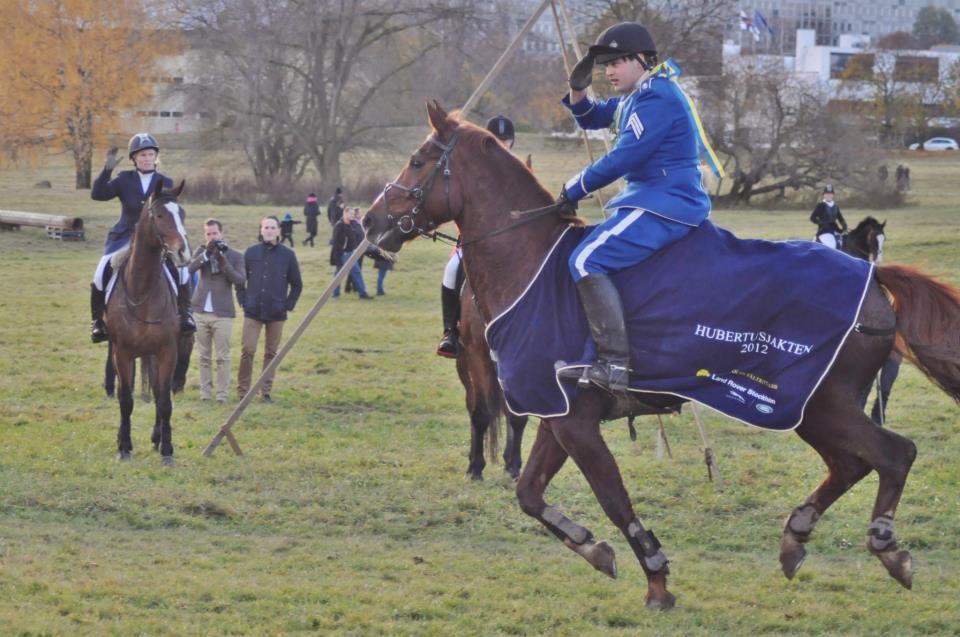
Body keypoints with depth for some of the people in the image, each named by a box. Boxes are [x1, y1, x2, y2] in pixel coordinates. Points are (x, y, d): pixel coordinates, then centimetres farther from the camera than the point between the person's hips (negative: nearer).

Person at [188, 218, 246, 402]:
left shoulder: (235, 256, 2)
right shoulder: (201, 252, 8)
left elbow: (241, 280, -8)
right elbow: (188, 268, -7)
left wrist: (224, 263, -17)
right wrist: (206, 254, -16)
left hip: (222, 313, -3)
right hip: (201, 311, 3)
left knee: (223, 357, -3)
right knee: (204, 356, 7)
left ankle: (222, 394, 0)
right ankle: (205, 392, 11)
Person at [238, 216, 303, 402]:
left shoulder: (287, 255, 2)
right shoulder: (251, 252, 3)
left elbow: (297, 284, 9)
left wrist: (289, 305, 1)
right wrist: (244, 301, 3)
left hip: (276, 314, 0)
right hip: (253, 312, 0)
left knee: (271, 353, 6)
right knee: (247, 351, -5)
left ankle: (266, 391, 13)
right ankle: (243, 391, 2)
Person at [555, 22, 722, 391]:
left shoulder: (657, 98, -16)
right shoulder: (636, 96, 17)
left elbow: (623, 158, -20)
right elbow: (591, 118, 28)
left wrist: (574, 190, -9)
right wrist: (578, 88, 6)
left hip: (664, 207, -11)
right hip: (654, 201, 11)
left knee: (587, 261, -23)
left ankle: (614, 365, -30)